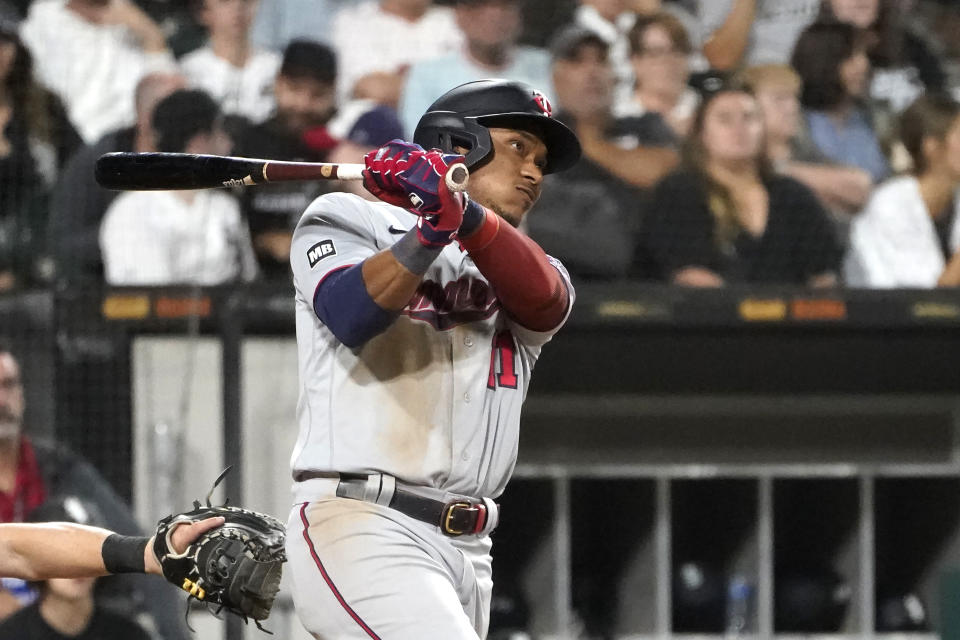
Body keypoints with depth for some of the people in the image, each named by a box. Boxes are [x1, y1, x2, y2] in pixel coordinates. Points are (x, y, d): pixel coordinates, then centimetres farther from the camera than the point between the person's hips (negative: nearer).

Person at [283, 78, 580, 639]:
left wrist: (462, 213, -22)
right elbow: (353, 315, -13)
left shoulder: (510, 268, 22)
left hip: (469, 550, 7)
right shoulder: (346, 219, 9)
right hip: (361, 530, -7)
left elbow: (544, 297, -5)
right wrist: (432, 231, -29)